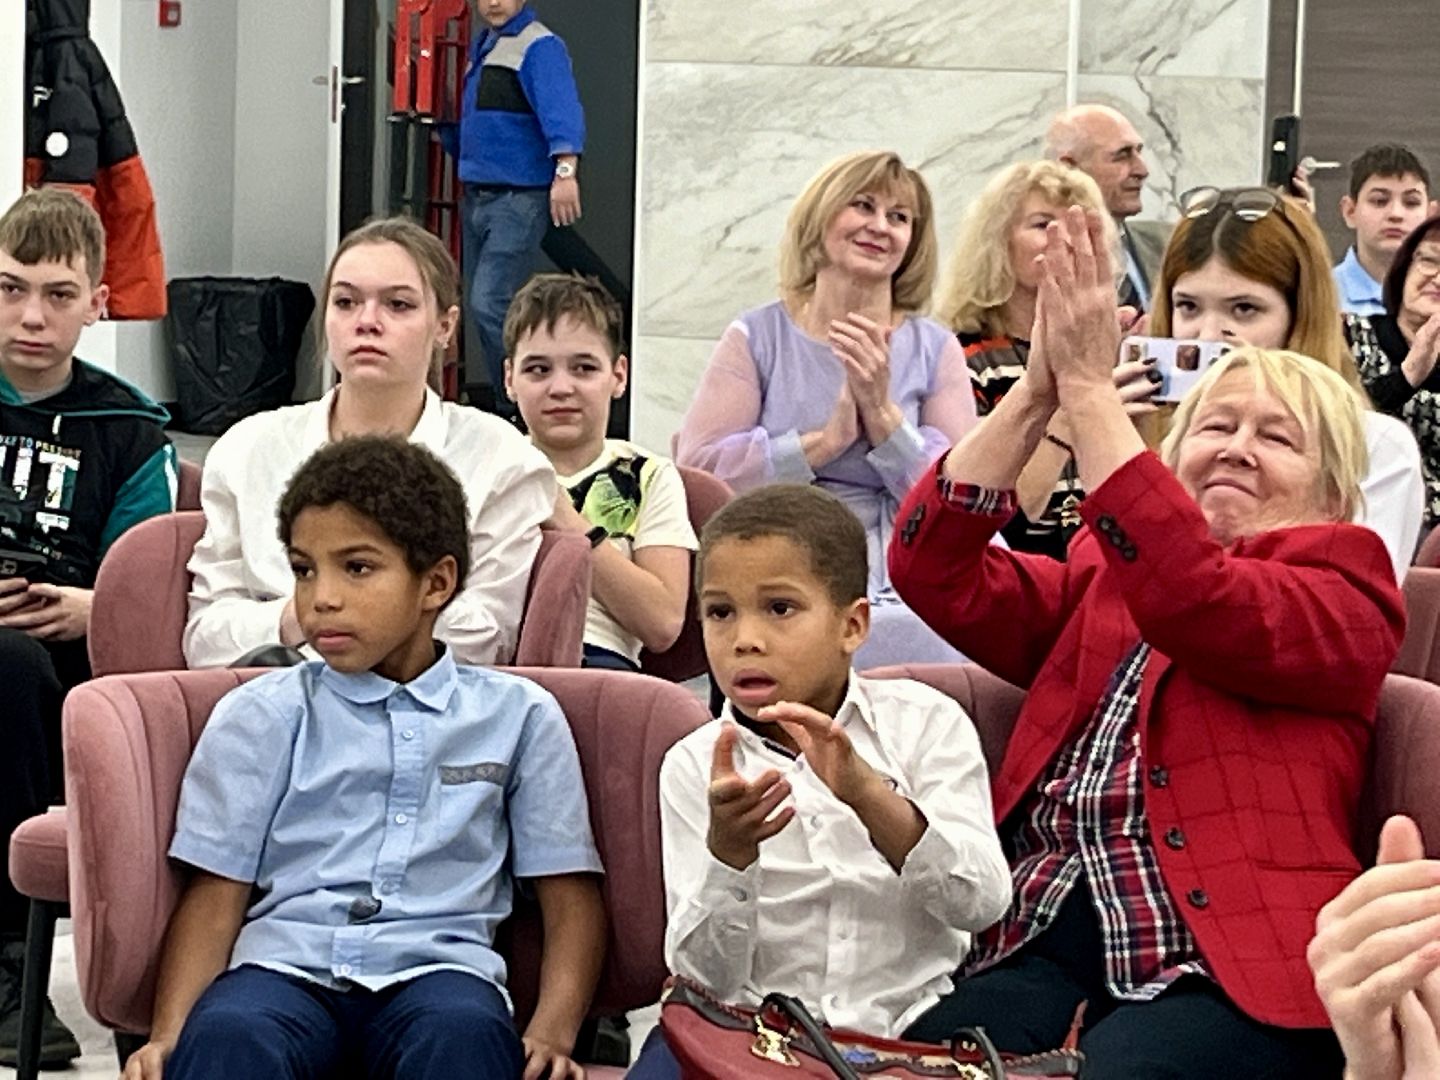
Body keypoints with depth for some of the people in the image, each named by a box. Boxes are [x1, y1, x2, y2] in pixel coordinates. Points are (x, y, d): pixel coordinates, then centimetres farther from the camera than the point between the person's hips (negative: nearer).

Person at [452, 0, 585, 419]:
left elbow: (560, 107, -26)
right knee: (480, 308, 11)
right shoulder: (482, 46, 17)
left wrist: (565, 169, -38)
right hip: (475, 197, 9)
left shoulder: (540, 47, -11)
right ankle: (505, 406, 19)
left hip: (519, 199, -9)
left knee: (489, 305, -16)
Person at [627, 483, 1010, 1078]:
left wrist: (866, 791, -24)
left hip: (908, 1024, 0)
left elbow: (981, 903, -10)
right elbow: (707, 978, -3)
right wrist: (729, 849, -21)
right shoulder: (696, 766, 4)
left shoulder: (924, 723, 2)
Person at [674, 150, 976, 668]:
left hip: (897, 597, 2)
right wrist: (825, 441, -7)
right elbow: (696, 469, -3)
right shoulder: (756, 338, 10)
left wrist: (882, 413, -9)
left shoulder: (935, 349, 13)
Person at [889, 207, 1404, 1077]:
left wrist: (1090, 386, -10)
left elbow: (1196, 598, -11)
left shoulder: (1343, 578, 11)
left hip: (1230, 972, -4)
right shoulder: (1099, 576, 25)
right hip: (1046, 944, 4)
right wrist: (1038, 392, -3)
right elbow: (933, 570, 7)